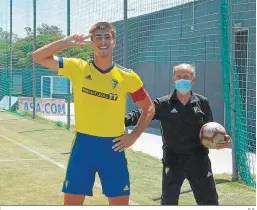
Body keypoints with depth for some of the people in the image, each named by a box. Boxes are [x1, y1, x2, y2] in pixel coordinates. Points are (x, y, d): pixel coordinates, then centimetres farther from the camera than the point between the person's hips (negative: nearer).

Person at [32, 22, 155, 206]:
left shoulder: (128, 77, -2)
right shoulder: (77, 68, -1)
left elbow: (149, 109, 9)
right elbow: (38, 57, -1)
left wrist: (134, 136, -2)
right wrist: (66, 42, -14)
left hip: (113, 147, 0)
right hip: (83, 145, 0)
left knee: (121, 203, 7)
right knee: (71, 202, 5)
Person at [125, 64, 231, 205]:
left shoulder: (202, 103, 5)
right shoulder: (164, 104, 0)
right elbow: (141, 114, -5)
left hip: (199, 161, 1)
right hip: (172, 162, -1)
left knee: (210, 201, 8)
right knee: (168, 202, 6)